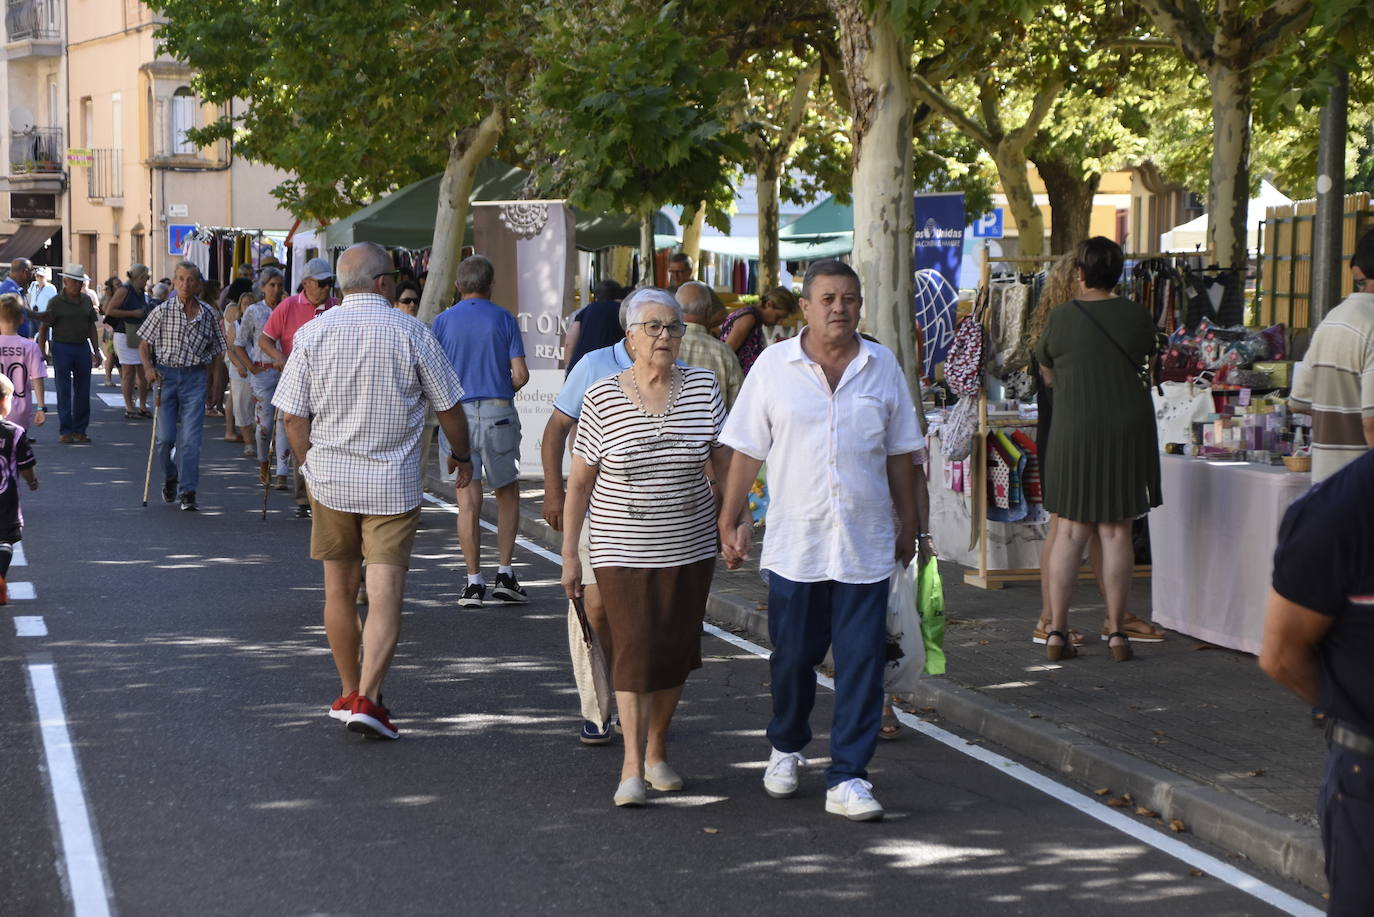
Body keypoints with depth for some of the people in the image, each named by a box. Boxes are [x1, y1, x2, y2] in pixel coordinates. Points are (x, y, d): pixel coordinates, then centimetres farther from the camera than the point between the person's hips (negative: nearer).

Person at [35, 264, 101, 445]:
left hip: (82, 347, 4)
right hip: (62, 347, -4)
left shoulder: (86, 300, 8)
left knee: (83, 390, 5)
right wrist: (42, 352, -10)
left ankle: (80, 430, 12)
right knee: (64, 391, -2)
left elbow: (92, 327, 14)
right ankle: (65, 431, 2)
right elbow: (44, 328, -4)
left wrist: (96, 350, 9)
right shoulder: (56, 302, -6)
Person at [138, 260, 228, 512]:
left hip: (195, 378, 0)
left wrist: (205, 371, 6)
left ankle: (187, 492, -2)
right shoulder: (163, 311, 0)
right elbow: (144, 344, 7)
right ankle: (169, 477, 26)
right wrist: (149, 368, -8)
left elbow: (217, 350, 15)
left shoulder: (209, 315, 4)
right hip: (166, 375, 0)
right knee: (165, 436, -2)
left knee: (190, 438, -6)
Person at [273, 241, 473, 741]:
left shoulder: (313, 333, -1)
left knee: (339, 589, 15)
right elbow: (448, 407, 1)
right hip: (393, 484, -3)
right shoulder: (411, 333, -7)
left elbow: (294, 416, 0)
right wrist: (461, 455, 19)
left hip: (330, 478, 3)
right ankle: (366, 698, -15)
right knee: (385, 593, -4)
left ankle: (349, 693, 25)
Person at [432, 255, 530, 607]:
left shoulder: (443, 321, 2)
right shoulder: (503, 319, 1)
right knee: (507, 493, 14)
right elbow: (520, 374, -3)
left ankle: (474, 582, 1)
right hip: (498, 413, 0)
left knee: (468, 499, 2)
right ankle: (505, 574, 8)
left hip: (458, 414, 0)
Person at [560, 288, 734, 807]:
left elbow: (725, 464, 6)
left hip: (689, 548, 3)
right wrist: (570, 554, -1)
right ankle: (631, 768, -8)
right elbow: (579, 482, 0)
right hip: (623, 550, -3)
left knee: (675, 653, 9)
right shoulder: (602, 398, -5)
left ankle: (656, 750, 27)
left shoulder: (703, 388, 0)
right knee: (636, 650, -11)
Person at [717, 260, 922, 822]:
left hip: (866, 543, 1)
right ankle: (786, 748, 35)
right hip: (794, 541, -1)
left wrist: (908, 524, 12)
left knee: (862, 662, -2)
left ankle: (848, 777, 4)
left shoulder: (882, 366, 5)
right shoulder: (774, 366, 0)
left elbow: (898, 454, 11)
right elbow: (746, 450, 4)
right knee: (792, 656, 10)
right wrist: (731, 520, 1)